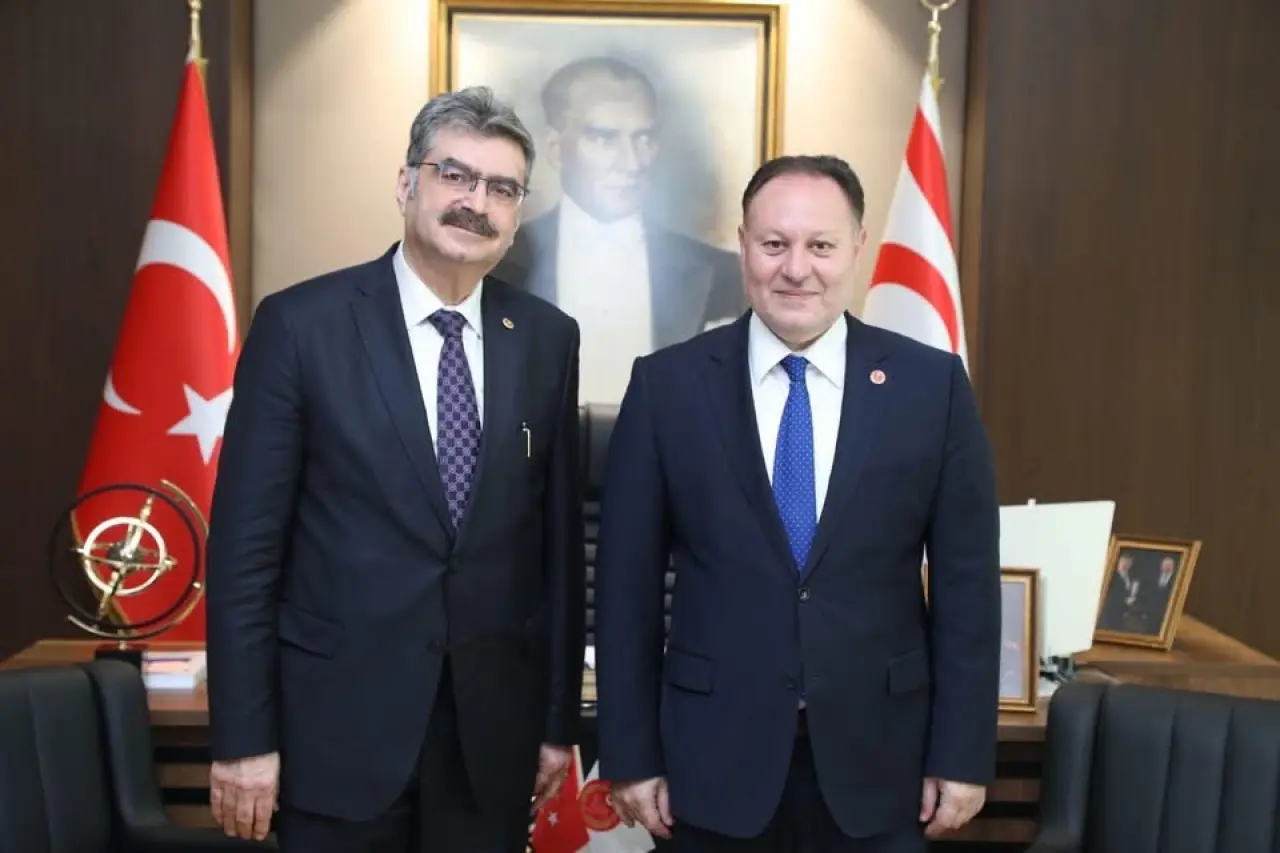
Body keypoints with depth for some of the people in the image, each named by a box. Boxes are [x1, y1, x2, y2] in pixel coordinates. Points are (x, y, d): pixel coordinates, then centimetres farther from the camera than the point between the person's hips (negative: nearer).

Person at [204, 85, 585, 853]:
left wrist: (560, 719, 6)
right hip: (339, 722, -2)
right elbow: (246, 543, -7)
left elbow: (559, 538, 5)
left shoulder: (547, 338, 2)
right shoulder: (302, 323, -7)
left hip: (495, 728, 3)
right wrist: (243, 736, -7)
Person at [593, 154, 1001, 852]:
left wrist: (962, 753, -1)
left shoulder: (932, 385, -3)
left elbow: (966, 581, -1)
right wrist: (631, 754, -2)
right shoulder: (666, 385, -4)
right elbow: (627, 583, -2)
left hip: (878, 758, 1)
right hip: (716, 759, 0)